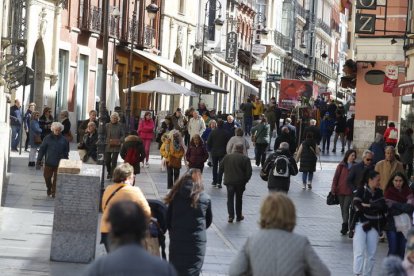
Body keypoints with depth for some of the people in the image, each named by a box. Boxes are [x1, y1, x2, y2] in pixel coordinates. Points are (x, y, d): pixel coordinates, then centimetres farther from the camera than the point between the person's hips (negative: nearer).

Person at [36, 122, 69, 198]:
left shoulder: (63, 140, 2)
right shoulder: (48, 138, -1)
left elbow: (66, 153, 8)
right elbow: (42, 150, 0)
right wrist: (38, 162, -3)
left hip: (59, 164, 0)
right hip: (49, 162, 0)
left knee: (56, 179, 1)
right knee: (47, 177, 6)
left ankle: (54, 192, 13)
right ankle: (49, 188, 32)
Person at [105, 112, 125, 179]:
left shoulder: (120, 126, 3)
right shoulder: (107, 125, 6)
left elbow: (123, 135, 2)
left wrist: (120, 141, -15)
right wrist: (109, 140, -10)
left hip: (116, 146, -1)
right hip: (108, 146, 2)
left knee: (114, 161, -5)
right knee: (107, 160, 3)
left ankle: (112, 174, 2)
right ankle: (109, 172, 28)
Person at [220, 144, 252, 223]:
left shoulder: (227, 157, 1)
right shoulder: (245, 158, -7)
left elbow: (221, 168, 6)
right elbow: (249, 172, -9)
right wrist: (245, 180, 5)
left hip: (229, 181, 1)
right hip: (240, 182, -1)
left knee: (230, 198, 5)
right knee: (239, 199, 13)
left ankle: (231, 216, -6)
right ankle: (239, 216, 19)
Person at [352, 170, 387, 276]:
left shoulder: (379, 192, 8)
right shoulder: (361, 190, -4)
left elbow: (383, 207, -4)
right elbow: (357, 205, -15)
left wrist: (367, 206, -11)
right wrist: (375, 207, -8)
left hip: (374, 226, 4)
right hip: (361, 223, -4)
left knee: (371, 254, 4)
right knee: (360, 251, -11)